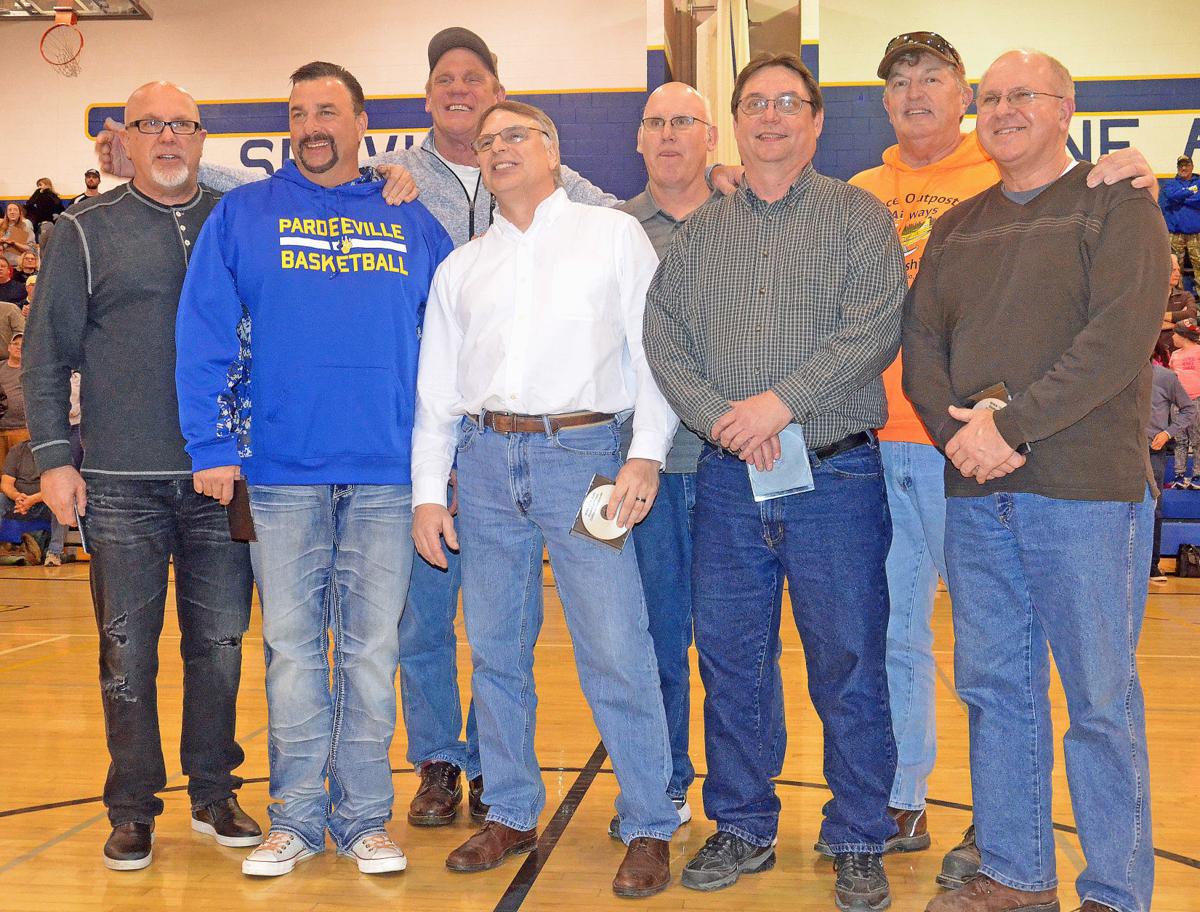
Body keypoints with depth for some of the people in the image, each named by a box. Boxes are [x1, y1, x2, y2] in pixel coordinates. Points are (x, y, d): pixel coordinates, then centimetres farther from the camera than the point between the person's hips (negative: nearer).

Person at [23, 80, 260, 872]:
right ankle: (133, 808, 17)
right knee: (128, 650, 4)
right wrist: (54, 457, -3)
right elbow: (48, 355, 3)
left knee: (220, 642, 8)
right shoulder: (88, 231, 5)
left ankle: (214, 793, 23)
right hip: (122, 481, -1)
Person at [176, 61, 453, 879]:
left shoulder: (412, 223, 10)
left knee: (373, 648, 6)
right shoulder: (243, 215, 5)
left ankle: (365, 816, 18)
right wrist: (212, 448, -7)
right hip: (280, 470, -1)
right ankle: (298, 818, 18)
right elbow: (203, 336, 0)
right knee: (293, 647, 6)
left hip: (387, 472, 1)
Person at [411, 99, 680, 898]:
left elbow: (654, 347, 1)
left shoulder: (615, 235, 9)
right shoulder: (461, 267, 19)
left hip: (582, 452, -4)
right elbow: (437, 388, 17)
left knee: (616, 650, -7)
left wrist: (646, 454, -10)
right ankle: (511, 813, 23)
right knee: (496, 650, 9)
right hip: (485, 459, 4)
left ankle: (650, 828, 6)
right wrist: (427, 491, 9)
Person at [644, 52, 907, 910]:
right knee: (729, 663, 10)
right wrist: (721, 417, -12)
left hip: (835, 477, -3)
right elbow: (663, 337, 4)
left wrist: (782, 403, -18)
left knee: (849, 668, 2)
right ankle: (743, 829, 25)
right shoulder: (698, 232, 14)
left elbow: (874, 330, -10)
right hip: (728, 483, 4)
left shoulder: (860, 217, 3)